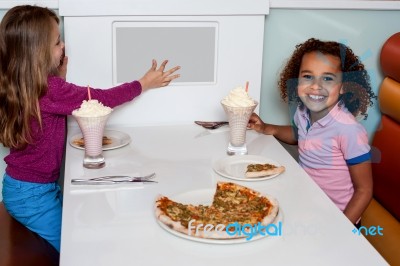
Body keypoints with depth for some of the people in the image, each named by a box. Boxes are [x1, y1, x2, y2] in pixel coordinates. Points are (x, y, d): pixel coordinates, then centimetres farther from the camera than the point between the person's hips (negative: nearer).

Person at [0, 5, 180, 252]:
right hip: (34, 194, -8)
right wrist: (144, 83, -4)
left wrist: (60, 77, 3)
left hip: (21, 187, 8)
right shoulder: (47, 89, -27)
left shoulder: (20, 86, -2)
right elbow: (101, 98, -17)